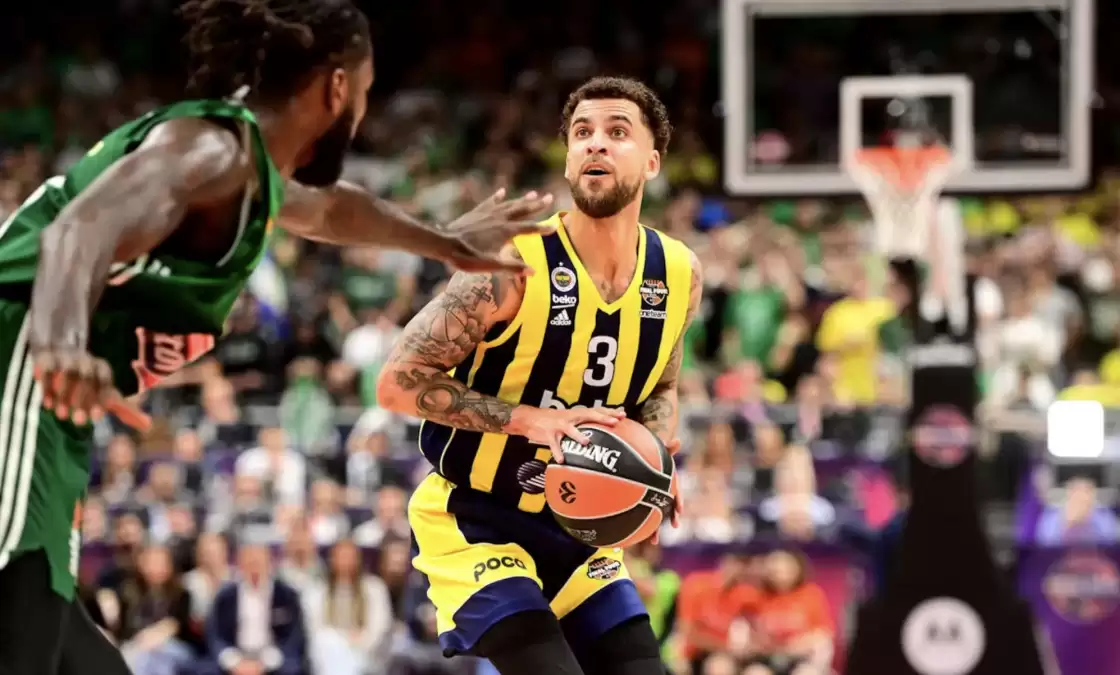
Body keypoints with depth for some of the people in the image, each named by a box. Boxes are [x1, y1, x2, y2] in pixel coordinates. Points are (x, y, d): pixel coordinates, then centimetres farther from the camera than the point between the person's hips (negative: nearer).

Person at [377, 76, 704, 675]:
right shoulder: (514, 266, -21)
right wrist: (528, 419, -27)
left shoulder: (678, 275, -2)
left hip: (580, 528, 6)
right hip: (474, 526, -6)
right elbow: (399, 382, -18)